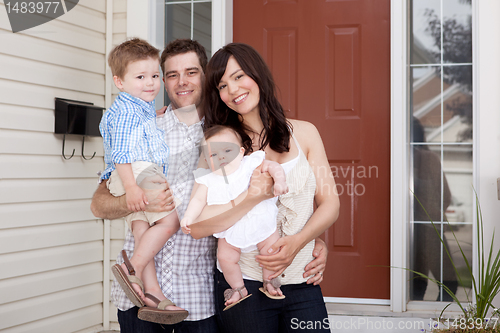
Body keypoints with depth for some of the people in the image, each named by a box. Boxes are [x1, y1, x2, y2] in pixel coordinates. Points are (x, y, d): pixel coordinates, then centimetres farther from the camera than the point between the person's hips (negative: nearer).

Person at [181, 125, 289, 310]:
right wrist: (188, 217, -17)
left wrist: (279, 181, -24)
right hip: (230, 231, 1)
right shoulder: (208, 180, -2)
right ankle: (238, 288, 18)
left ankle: (268, 281, 19)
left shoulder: (250, 164, -6)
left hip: (260, 223, -1)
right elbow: (198, 199, -3)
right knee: (225, 257, -7)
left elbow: (273, 166, -6)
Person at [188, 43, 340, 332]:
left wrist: (298, 241, -13)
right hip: (244, 284, -2)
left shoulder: (304, 133, 6)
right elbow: (198, 226, -10)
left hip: (303, 285, 2)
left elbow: (330, 204, 4)